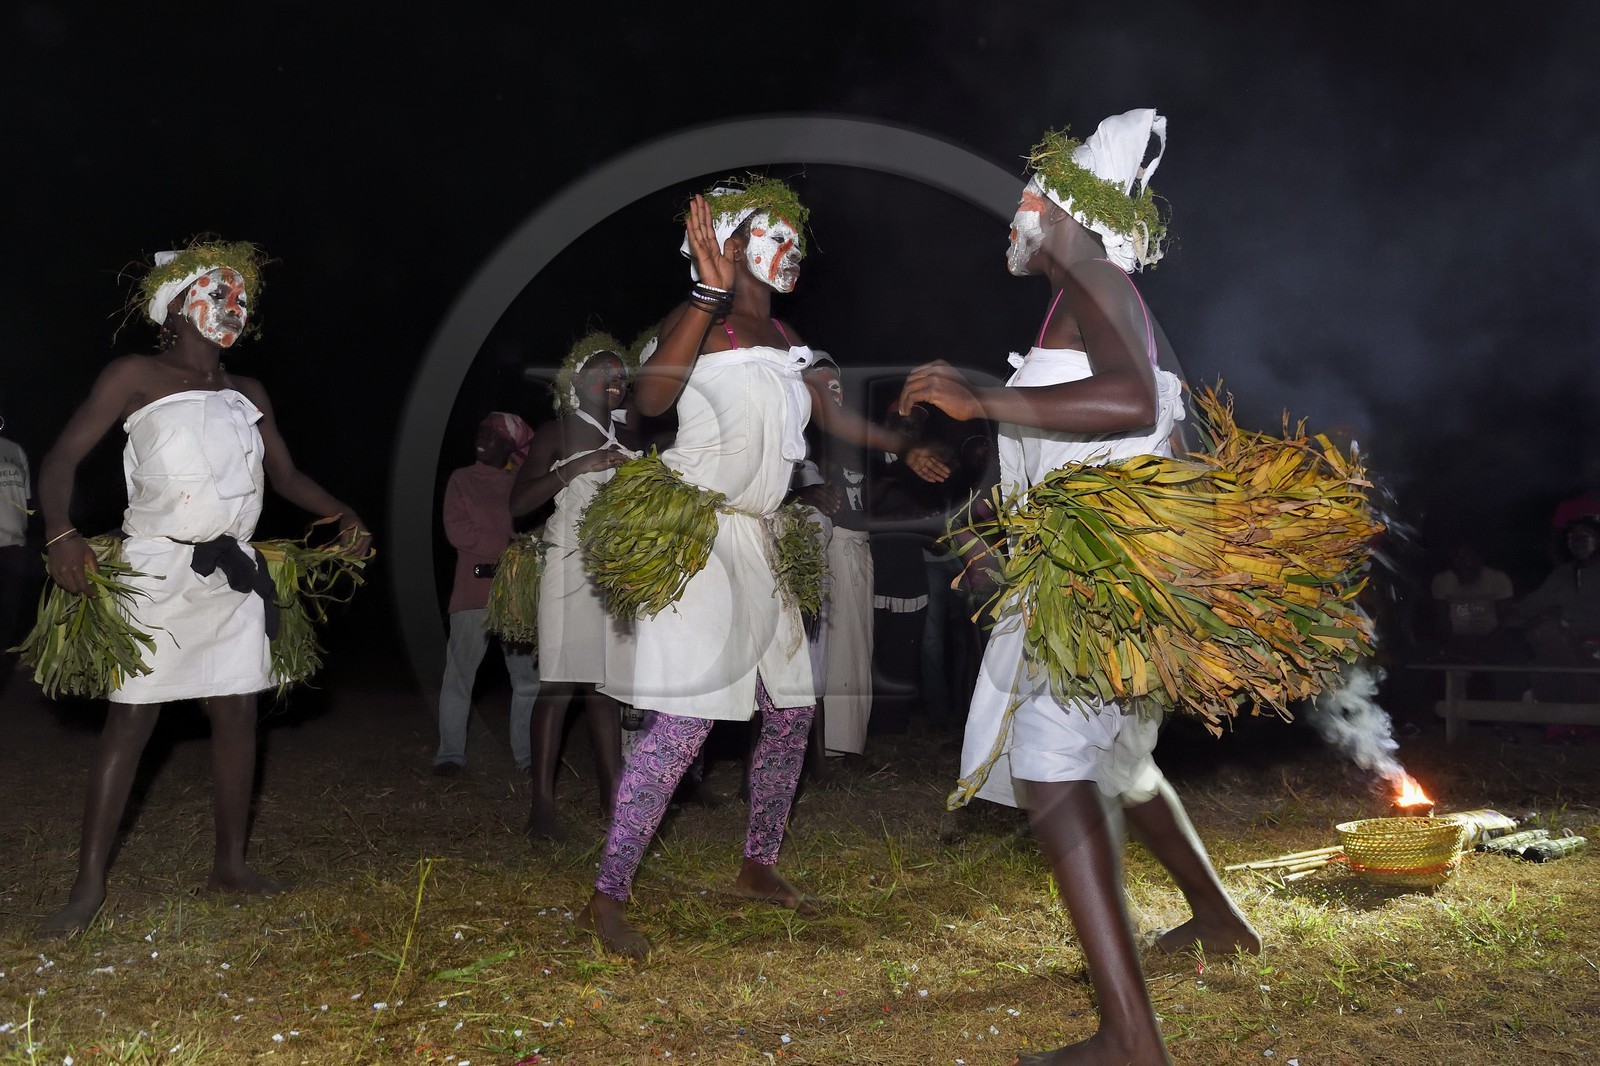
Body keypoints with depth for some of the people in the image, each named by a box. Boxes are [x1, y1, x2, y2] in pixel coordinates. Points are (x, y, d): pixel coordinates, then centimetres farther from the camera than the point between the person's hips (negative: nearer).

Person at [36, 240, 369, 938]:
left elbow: (286, 474, 20)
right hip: (157, 570, -5)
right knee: (130, 720, -5)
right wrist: (61, 532, -23)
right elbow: (62, 458, -6)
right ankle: (90, 883, 3)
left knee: (237, 714, 5)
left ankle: (230, 865, 15)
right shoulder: (136, 375, -2)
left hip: (232, 574, 6)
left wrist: (345, 514, 3)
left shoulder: (248, 394, 14)